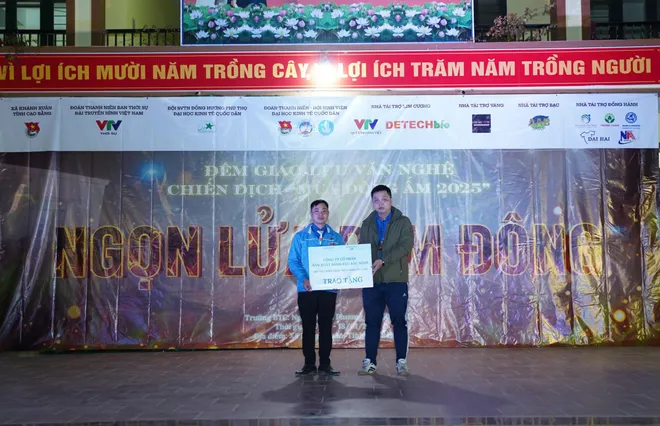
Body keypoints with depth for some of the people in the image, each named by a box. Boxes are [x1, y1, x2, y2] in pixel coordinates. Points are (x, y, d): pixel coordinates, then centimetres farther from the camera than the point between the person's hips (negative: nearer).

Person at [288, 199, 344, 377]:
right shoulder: (300, 236, 5)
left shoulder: (336, 237, 9)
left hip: (329, 289, 1)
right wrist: (303, 278, -16)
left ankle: (325, 364, 13)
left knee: (326, 327, 5)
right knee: (308, 327, 4)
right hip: (306, 289, -1)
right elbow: (293, 261, 0)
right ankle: (309, 364, 11)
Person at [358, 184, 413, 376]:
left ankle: (401, 361, 10)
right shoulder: (367, 225, 12)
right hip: (372, 281, 3)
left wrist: (383, 260, -24)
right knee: (372, 322, 6)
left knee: (399, 322, 2)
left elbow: (406, 246, -12)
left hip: (396, 281, -3)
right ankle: (370, 361, 13)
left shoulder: (403, 222, 2)